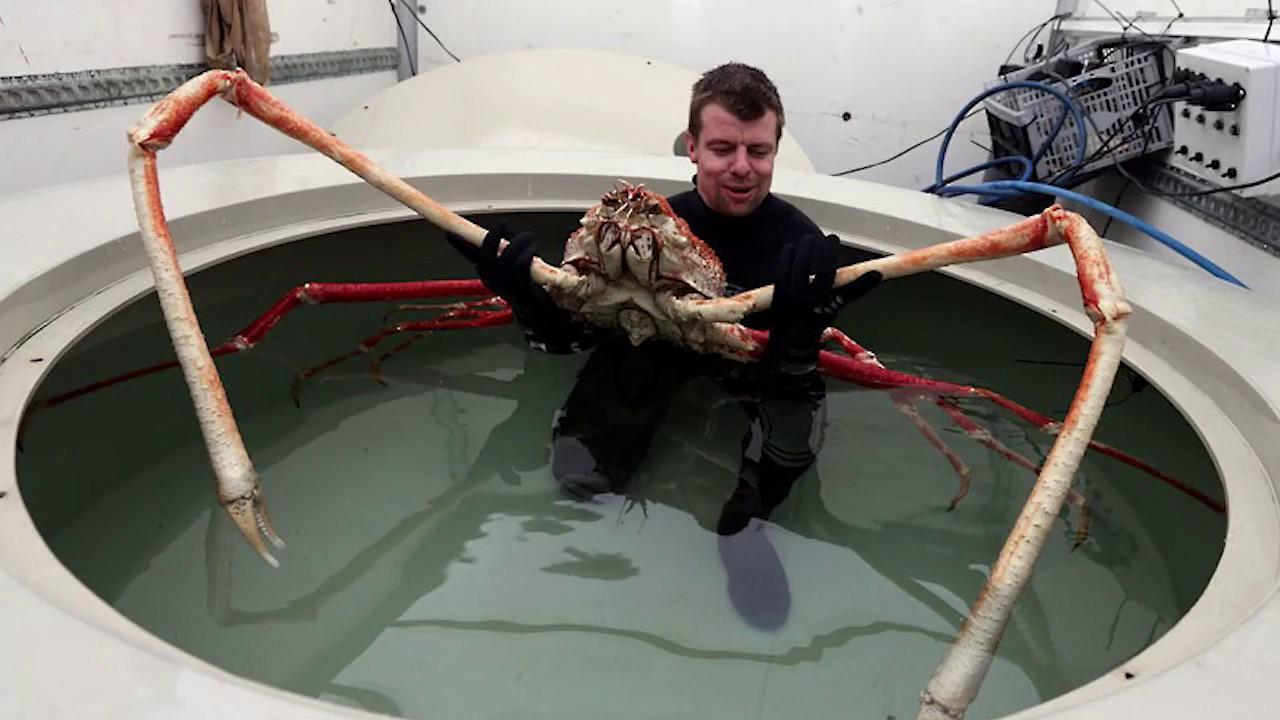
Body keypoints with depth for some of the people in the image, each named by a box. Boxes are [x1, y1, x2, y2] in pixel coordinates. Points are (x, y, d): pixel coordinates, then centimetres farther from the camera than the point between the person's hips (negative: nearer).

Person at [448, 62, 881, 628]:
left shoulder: (798, 242, -20)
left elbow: (787, 383, -25)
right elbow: (567, 335, -12)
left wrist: (805, 321, -45)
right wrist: (525, 296, -33)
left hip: (756, 370, 0)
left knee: (801, 408, -32)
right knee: (578, 473, -19)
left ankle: (744, 518, -3)